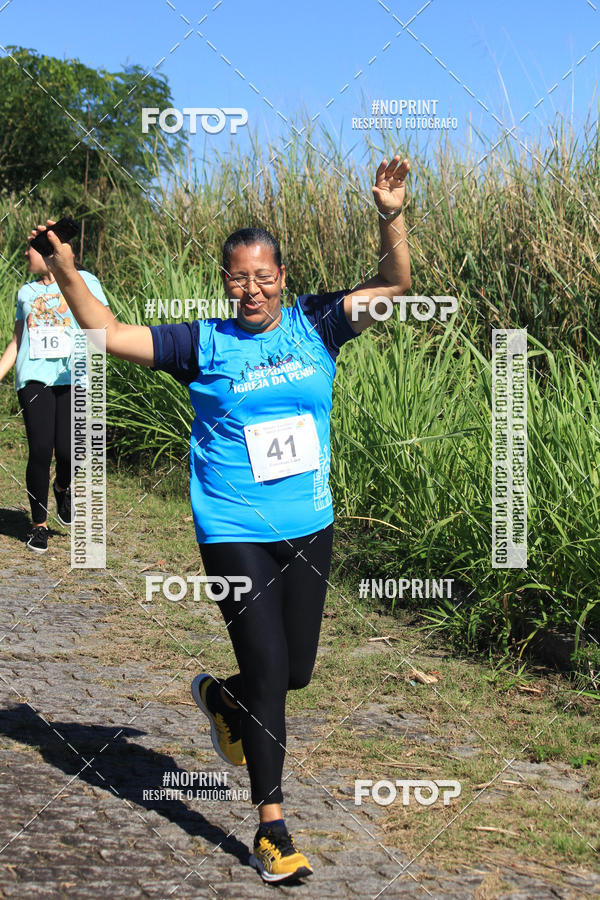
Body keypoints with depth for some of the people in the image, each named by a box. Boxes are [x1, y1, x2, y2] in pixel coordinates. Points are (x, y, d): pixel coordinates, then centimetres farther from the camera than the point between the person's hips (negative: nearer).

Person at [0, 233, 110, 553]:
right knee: (40, 451, -7)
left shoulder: (83, 281, 7)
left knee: (67, 450, -14)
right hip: (34, 379, 3)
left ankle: (63, 488, 22)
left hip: (73, 378, -3)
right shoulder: (26, 292, 19)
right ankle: (39, 524, 6)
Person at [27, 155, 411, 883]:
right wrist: (66, 275, -16)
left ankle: (219, 696, 47)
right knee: (267, 671, -5)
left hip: (310, 529, 4)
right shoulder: (205, 345, -4)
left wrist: (390, 216, -11)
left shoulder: (315, 325, 3)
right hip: (237, 535, -4)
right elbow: (110, 334, -5)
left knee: (297, 671, 13)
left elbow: (395, 285, 3)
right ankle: (272, 829, 7)